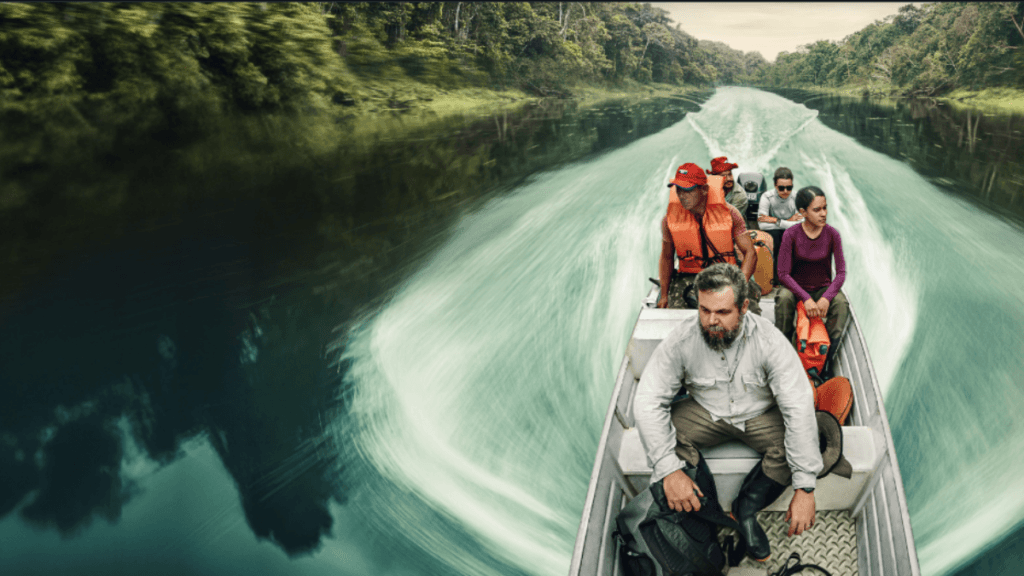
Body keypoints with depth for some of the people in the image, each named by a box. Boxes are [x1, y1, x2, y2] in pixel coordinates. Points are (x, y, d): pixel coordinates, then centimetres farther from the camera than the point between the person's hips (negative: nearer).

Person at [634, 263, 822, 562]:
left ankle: (746, 510, -6)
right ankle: (701, 512, -9)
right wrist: (669, 469, -32)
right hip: (706, 413, 0)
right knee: (664, 428, -29)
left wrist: (805, 489, -32)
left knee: (800, 442, -29)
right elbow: (648, 401, -23)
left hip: (761, 415, 0)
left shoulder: (769, 341, -26)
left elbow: (799, 408, -28)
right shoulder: (682, 340, -24)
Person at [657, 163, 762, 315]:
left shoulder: (728, 213, -3)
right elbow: (666, 258, 14)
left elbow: (750, 252, -2)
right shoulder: (670, 219, 0)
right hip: (688, 278, 0)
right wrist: (664, 294, 6)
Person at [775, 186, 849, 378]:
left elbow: (841, 272, -8)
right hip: (796, 287, -1)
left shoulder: (832, 234, -8)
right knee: (784, 298, -34)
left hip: (823, 288, 2)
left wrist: (826, 298, -25)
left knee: (841, 303, -29)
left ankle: (826, 359, -16)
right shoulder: (791, 235, -14)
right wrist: (806, 298, -27)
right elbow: (783, 273, -15)